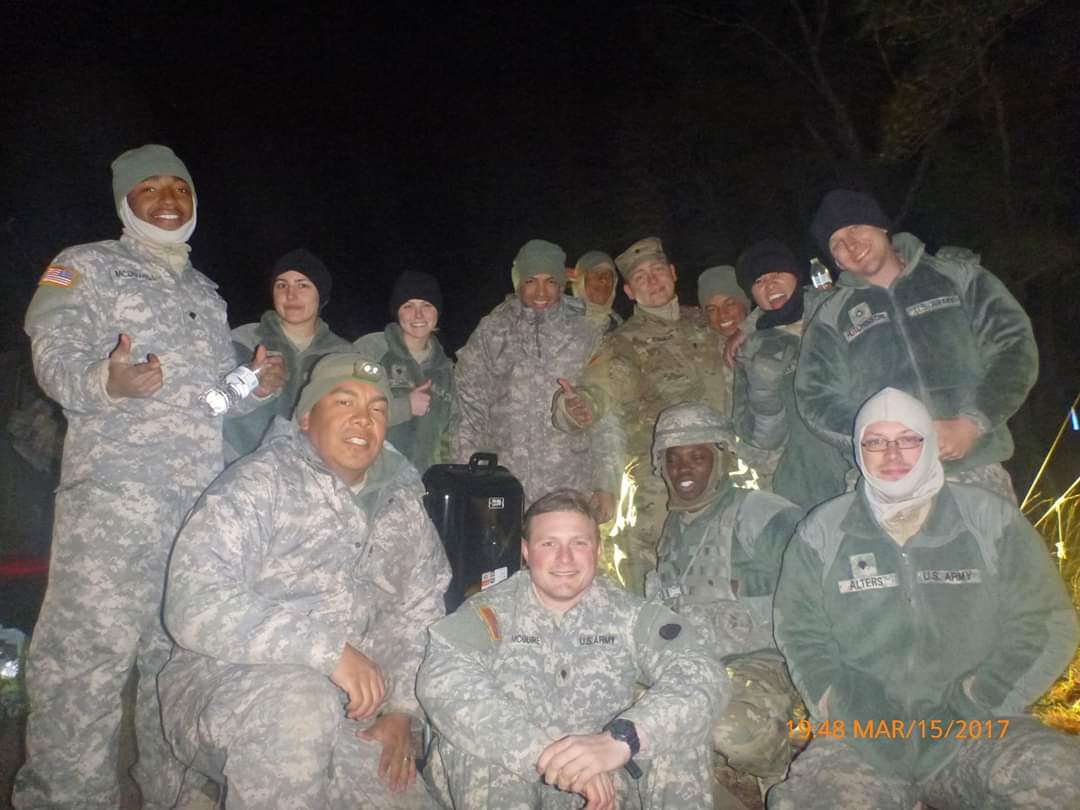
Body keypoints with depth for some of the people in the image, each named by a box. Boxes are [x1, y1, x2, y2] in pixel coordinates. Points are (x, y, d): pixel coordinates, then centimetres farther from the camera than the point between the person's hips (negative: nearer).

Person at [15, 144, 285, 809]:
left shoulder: (205, 292, 25)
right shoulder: (87, 266, 8)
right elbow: (56, 358, -5)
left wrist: (258, 386, 5)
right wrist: (108, 382, -26)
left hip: (205, 498, 6)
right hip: (117, 490, -5)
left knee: (183, 654, 9)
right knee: (87, 652, -8)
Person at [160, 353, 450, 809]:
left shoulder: (403, 504, 7)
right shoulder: (259, 481, -11)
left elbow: (422, 612, 10)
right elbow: (194, 604, -22)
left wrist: (402, 709, -3)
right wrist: (329, 649, -28)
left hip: (345, 714, 5)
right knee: (301, 697, -34)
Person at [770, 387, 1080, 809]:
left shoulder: (991, 520, 5)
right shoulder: (822, 532, 4)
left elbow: (1046, 623, 3)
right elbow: (800, 634, 4)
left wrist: (973, 704, -5)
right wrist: (850, 713, -9)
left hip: (974, 727, 1)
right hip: (860, 734, 0)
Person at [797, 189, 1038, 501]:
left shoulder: (956, 274, 11)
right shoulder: (832, 318, 10)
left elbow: (1014, 343, 5)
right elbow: (815, 398, 2)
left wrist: (972, 423, -10)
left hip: (977, 470, 1)